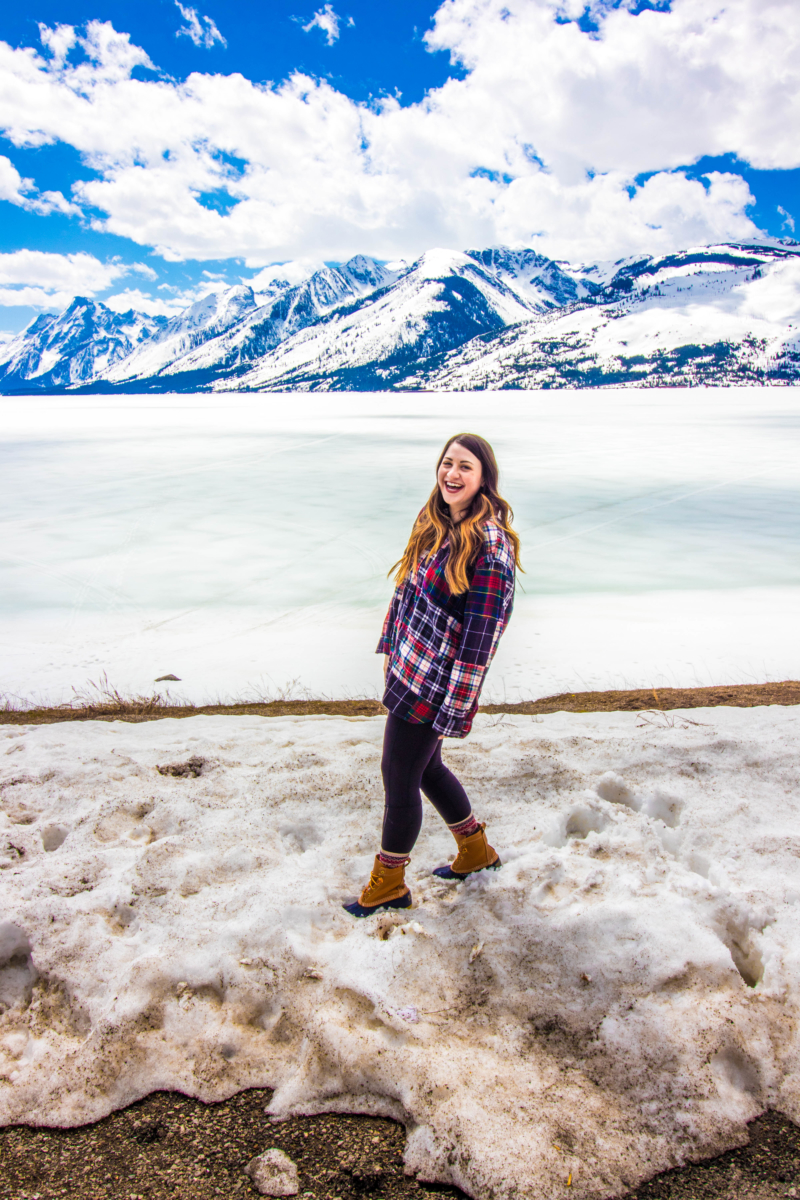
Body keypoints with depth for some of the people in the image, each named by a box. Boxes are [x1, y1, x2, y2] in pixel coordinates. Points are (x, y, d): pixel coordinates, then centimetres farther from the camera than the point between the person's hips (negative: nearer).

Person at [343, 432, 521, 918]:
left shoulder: (490, 546, -20)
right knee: (427, 767, 21)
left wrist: (453, 707, -20)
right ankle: (476, 850, 43)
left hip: (434, 686, -8)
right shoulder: (434, 524, 6)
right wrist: (391, 646, 17)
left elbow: (481, 637, -21)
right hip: (407, 669, 9)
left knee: (399, 778, 5)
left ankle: (389, 884, 27)